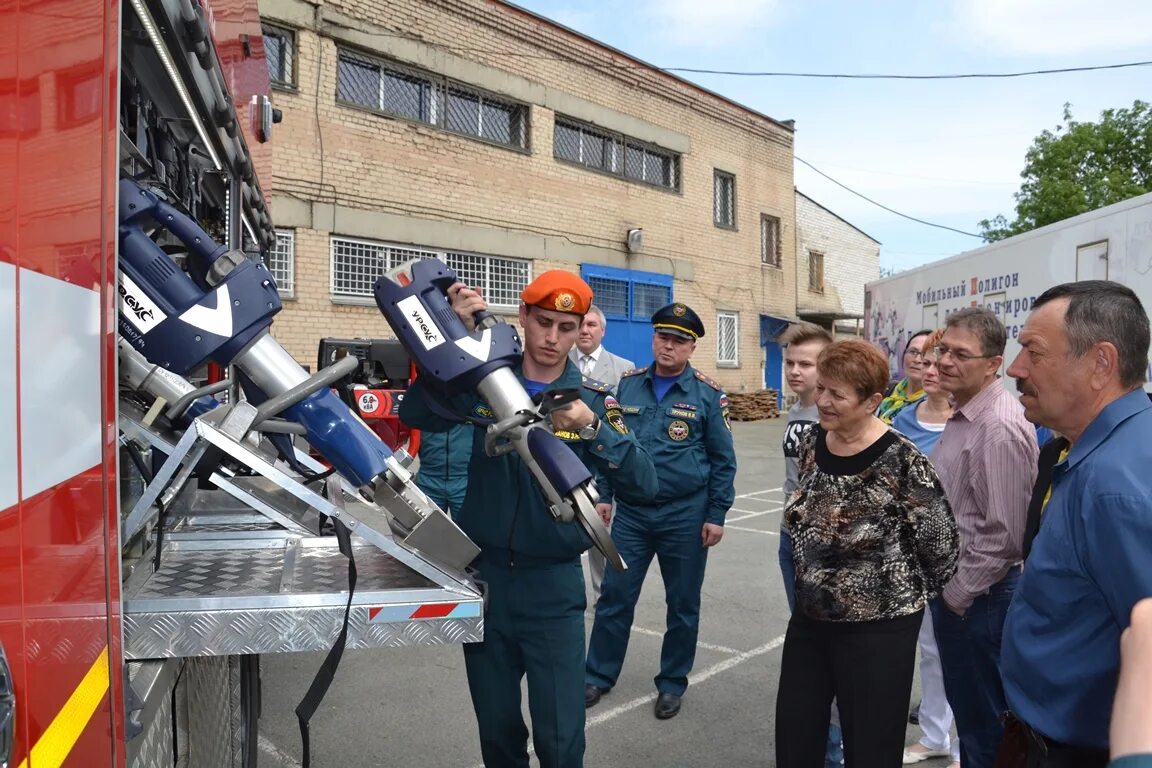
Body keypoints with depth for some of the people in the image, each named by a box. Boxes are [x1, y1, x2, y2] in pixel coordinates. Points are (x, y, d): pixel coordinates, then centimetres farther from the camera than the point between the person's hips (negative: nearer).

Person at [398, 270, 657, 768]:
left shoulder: (593, 400, -4)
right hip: (485, 576, 2)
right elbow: (416, 414, -16)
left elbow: (643, 486, -12)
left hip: (554, 587, -1)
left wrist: (593, 429, -27)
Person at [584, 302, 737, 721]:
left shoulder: (708, 394, -6)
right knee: (615, 597, 8)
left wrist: (716, 516, -6)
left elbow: (723, 459, -3)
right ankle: (597, 676, 25)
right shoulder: (628, 384, 2)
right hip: (631, 511, 2)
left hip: (685, 515, -2)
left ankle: (672, 684, 30)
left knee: (683, 605, 12)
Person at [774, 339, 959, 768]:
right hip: (810, 617, 6)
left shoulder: (902, 461, -22)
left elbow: (942, 544, -12)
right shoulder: (812, 443, -1)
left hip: (878, 627, -6)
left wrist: (910, 595, 2)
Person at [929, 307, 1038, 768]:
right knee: (966, 707, 24)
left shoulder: (999, 427, -23)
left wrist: (958, 596, -15)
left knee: (983, 718, 10)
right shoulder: (962, 414, 8)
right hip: (954, 589, 9)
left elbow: (1003, 535, -25)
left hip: (977, 597, -9)